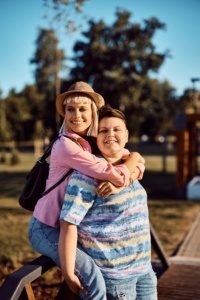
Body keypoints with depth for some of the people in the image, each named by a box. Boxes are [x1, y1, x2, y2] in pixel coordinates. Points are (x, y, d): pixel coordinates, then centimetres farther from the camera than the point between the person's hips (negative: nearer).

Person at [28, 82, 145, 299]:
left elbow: (138, 163, -2)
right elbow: (118, 176, -26)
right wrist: (133, 157, -6)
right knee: (95, 280, -21)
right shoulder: (65, 145, -20)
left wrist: (120, 176, -23)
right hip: (46, 229, -8)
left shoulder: (96, 143, 4)